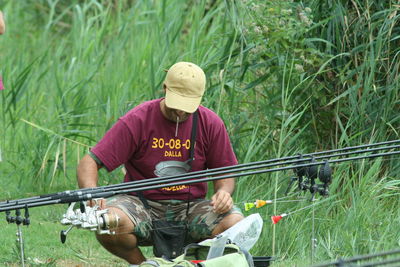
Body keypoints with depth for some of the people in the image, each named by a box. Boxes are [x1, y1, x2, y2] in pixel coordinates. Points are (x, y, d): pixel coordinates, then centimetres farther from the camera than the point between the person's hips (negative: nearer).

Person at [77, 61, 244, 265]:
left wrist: (224, 191, -13)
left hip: (189, 206, 2)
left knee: (235, 224, -28)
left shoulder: (211, 124, 0)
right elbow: (89, 163, -11)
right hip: (142, 204, -2)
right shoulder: (137, 121, -9)